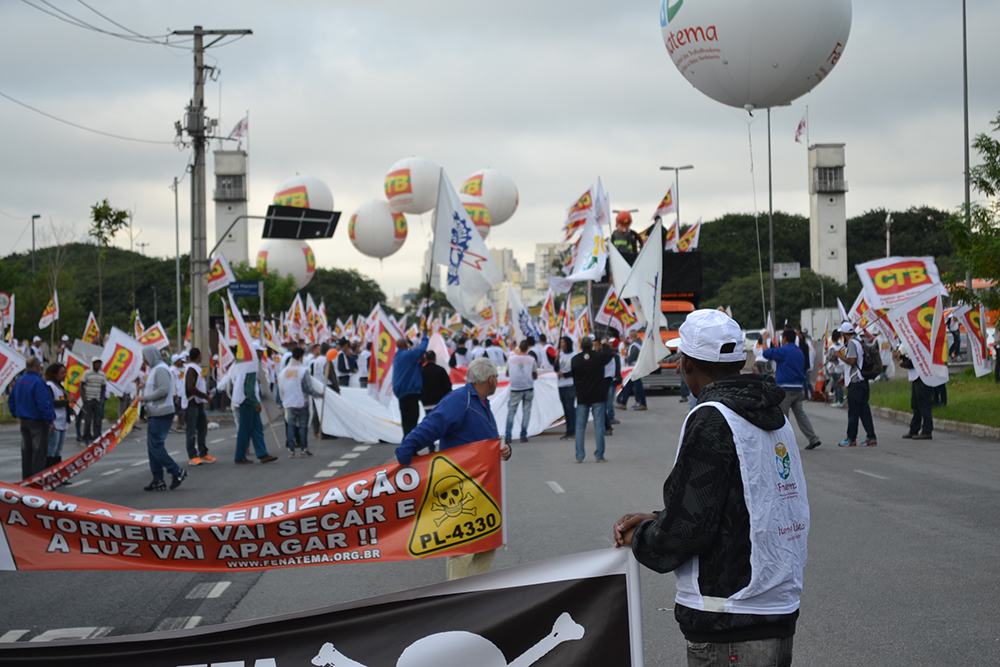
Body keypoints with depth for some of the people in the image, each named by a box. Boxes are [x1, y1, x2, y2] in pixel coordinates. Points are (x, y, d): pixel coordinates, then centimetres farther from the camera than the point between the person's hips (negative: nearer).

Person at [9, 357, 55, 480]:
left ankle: (26, 478, 21)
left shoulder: (19, 381, 7)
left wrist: (16, 414, 24)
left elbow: (11, 400, 16)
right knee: (39, 452, -4)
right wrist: (50, 421, -17)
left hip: (24, 420, 8)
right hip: (38, 422, -8)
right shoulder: (38, 382, -20)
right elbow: (43, 404, -23)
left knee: (26, 452, 14)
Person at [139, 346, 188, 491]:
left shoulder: (161, 369, -13)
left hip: (161, 414, -11)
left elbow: (163, 390, -22)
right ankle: (158, 481, 11)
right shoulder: (155, 369, 20)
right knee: (152, 447, 9)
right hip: (156, 414, 11)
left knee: (156, 446, -11)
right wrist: (145, 388, 11)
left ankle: (177, 472, -4)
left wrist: (145, 397, -15)